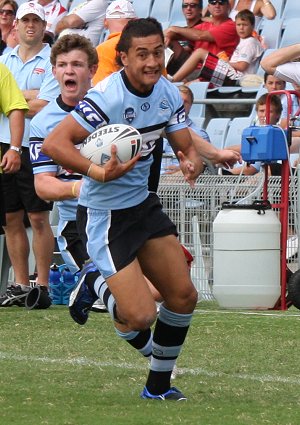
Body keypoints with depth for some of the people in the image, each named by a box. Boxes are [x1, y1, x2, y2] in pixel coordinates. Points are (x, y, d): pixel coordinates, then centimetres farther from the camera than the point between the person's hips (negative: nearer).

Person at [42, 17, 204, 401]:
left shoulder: (167, 93, -1)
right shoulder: (108, 97, -25)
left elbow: (186, 147, 6)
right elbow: (54, 144, -29)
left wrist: (192, 163, -18)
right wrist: (99, 173, -40)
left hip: (142, 203, 8)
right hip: (104, 215, -8)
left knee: (183, 296, 8)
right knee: (141, 317, -13)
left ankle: (158, 388, 28)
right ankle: (97, 290, 22)